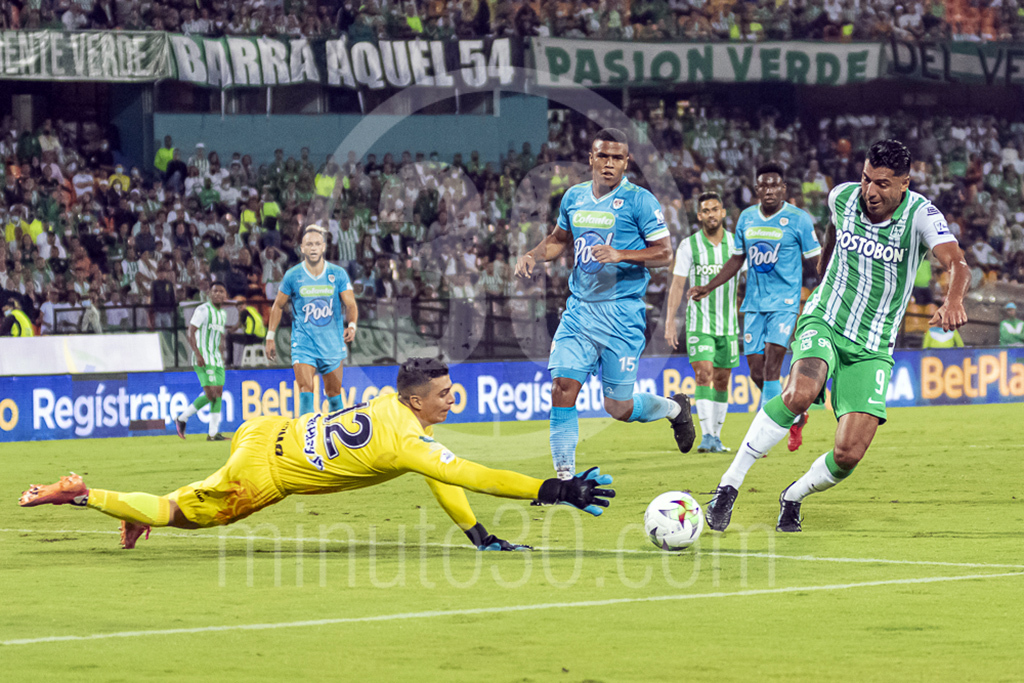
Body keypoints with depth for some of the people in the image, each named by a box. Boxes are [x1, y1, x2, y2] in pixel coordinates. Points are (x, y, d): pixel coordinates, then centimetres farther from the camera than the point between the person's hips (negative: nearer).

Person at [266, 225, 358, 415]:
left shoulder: (338, 274, -2)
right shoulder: (292, 276, -3)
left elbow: (351, 305, -3)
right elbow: (278, 306, 9)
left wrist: (352, 325, -23)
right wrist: (270, 337, 7)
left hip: (332, 343, 2)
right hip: (303, 343, -2)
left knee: (334, 394, 11)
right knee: (305, 391, -18)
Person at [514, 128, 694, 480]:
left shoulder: (639, 200, -7)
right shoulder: (574, 197, 9)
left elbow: (664, 253, -8)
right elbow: (559, 238, 25)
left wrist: (620, 255, -23)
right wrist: (533, 255, 5)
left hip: (622, 313, -5)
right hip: (579, 309, 5)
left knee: (618, 407, 0)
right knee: (562, 389, -10)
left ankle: (674, 408, 31)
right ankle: (565, 475, -5)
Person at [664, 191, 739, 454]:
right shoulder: (689, 246, -2)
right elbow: (677, 285, -1)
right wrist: (670, 322, -6)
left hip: (729, 322, 2)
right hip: (699, 321, -2)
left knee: (722, 380, 5)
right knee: (703, 373, -15)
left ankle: (716, 436, 13)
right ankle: (706, 436, -19)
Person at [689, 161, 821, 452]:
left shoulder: (798, 219, -6)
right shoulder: (746, 218, 8)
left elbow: (817, 261, -2)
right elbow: (738, 259, 19)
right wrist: (709, 287, 14)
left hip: (784, 302, -5)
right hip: (754, 304, 5)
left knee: (771, 367, -16)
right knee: (756, 371, 3)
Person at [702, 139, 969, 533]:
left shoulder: (920, 215, -14)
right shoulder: (843, 197, -4)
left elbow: (957, 264, -31)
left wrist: (953, 301, -52)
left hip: (872, 348, 0)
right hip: (824, 323, 0)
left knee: (849, 454, -11)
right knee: (801, 393, -33)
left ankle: (794, 497, 22)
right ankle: (729, 485, -25)